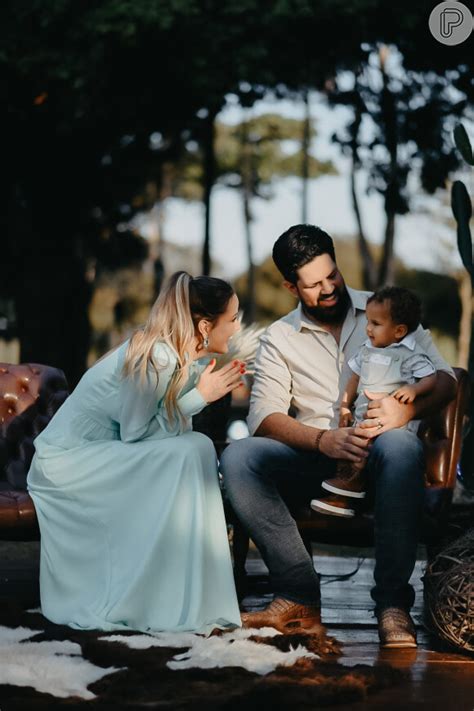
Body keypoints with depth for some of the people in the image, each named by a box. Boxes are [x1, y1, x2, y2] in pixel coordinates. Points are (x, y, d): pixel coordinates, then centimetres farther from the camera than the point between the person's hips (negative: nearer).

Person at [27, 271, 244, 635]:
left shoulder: (187, 357, 2)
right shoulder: (158, 358, -25)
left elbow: (170, 422, 2)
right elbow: (135, 433, -20)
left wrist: (215, 388, -11)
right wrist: (200, 396, -18)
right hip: (66, 462, -9)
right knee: (188, 453, -21)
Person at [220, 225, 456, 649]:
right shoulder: (278, 339, 12)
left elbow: (444, 379, 4)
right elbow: (264, 416, -2)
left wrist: (406, 409, -21)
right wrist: (323, 440, -23)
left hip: (379, 455, -2)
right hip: (315, 458, 2)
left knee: (401, 446, -39)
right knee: (237, 458, -26)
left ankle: (393, 602, -36)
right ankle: (300, 596, -26)